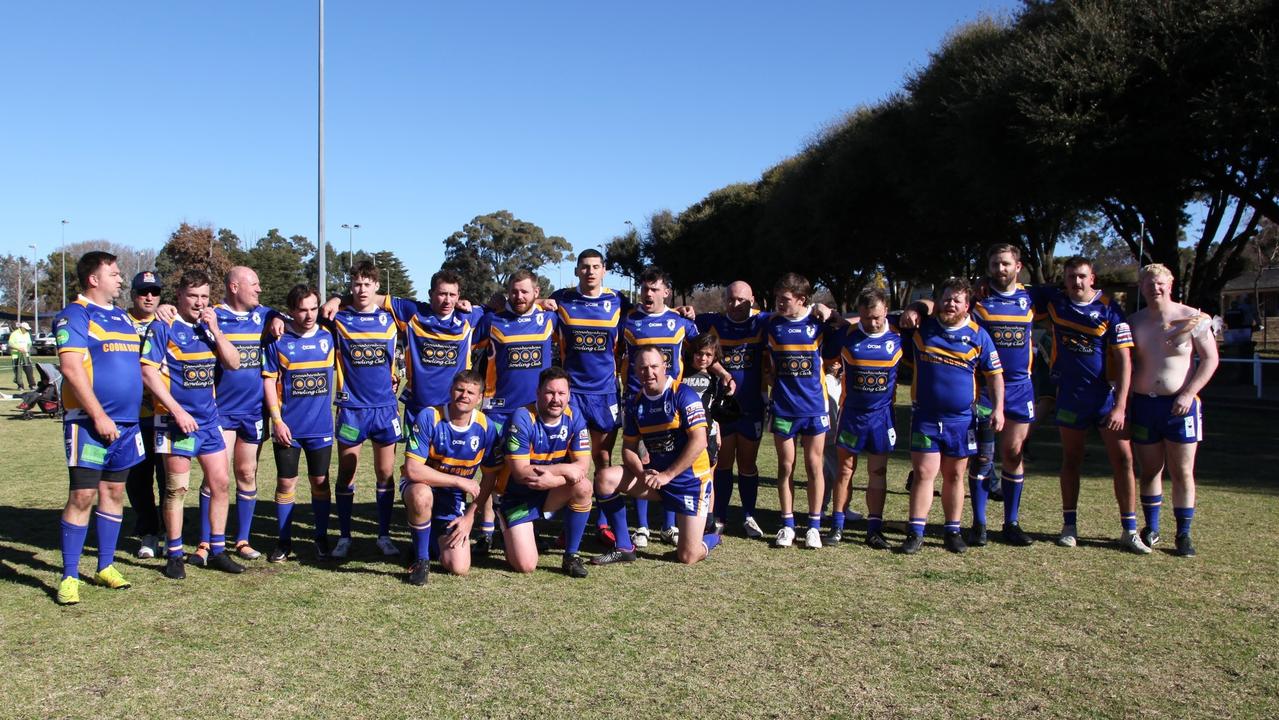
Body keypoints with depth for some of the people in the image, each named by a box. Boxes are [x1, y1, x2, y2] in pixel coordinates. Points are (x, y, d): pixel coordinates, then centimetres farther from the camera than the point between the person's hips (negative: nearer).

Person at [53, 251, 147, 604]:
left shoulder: (122, 317, 17)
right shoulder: (75, 315, -7)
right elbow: (71, 368, -17)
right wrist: (98, 416, -19)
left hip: (126, 422, 7)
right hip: (89, 422, -7)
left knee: (114, 492, 12)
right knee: (82, 496, -4)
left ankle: (106, 566, 22)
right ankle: (69, 577, 5)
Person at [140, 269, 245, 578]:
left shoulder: (208, 328, 11)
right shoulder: (163, 328, -7)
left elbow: (233, 363, 5)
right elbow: (148, 371, -12)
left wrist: (215, 330, -7)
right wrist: (177, 410, -17)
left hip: (209, 418, 6)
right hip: (177, 420, -6)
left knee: (220, 483, 7)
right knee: (177, 488, 0)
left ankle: (217, 550, 18)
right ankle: (174, 555, 12)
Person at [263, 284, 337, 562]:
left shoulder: (327, 338, 2)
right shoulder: (278, 341, -3)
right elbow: (269, 381, -3)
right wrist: (277, 420, -8)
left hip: (321, 426, 2)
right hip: (288, 427, -1)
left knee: (320, 481, 8)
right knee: (286, 482, 6)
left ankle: (322, 538, 19)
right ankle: (284, 541, 17)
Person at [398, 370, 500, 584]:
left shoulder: (486, 428, -12)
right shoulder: (428, 418, -22)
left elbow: (490, 478, -1)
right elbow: (412, 469, -28)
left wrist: (470, 515, -7)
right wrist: (460, 481, -25)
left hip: (454, 499, 3)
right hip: (422, 486, -2)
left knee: (459, 568, -10)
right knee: (422, 494, -41)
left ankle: (435, 540, 26)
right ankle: (421, 559, -14)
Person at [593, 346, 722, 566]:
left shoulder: (684, 395, -15)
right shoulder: (634, 403, 3)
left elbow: (699, 442, -22)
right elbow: (629, 448, 5)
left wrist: (667, 475, -22)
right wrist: (642, 473, -16)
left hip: (691, 479, -5)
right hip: (655, 475, 5)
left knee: (688, 556, -8)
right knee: (606, 479, -17)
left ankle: (711, 537, 30)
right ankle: (624, 548, -1)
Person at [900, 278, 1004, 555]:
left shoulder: (978, 335, 1)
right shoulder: (921, 327, 1)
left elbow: (994, 374, 6)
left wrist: (998, 408, -1)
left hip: (961, 419, 1)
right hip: (925, 417, -1)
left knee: (955, 476, 11)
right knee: (924, 473, -4)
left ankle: (953, 531, 21)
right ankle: (916, 532, 1)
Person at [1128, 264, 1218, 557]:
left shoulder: (1193, 319, -3)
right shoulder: (1134, 323, 6)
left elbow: (1210, 359, -4)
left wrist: (1188, 394, -13)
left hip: (1180, 405, -3)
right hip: (1143, 404, 3)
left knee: (1182, 472, 2)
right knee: (1149, 470, 10)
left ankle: (1184, 534, 11)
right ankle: (1151, 529, 21)